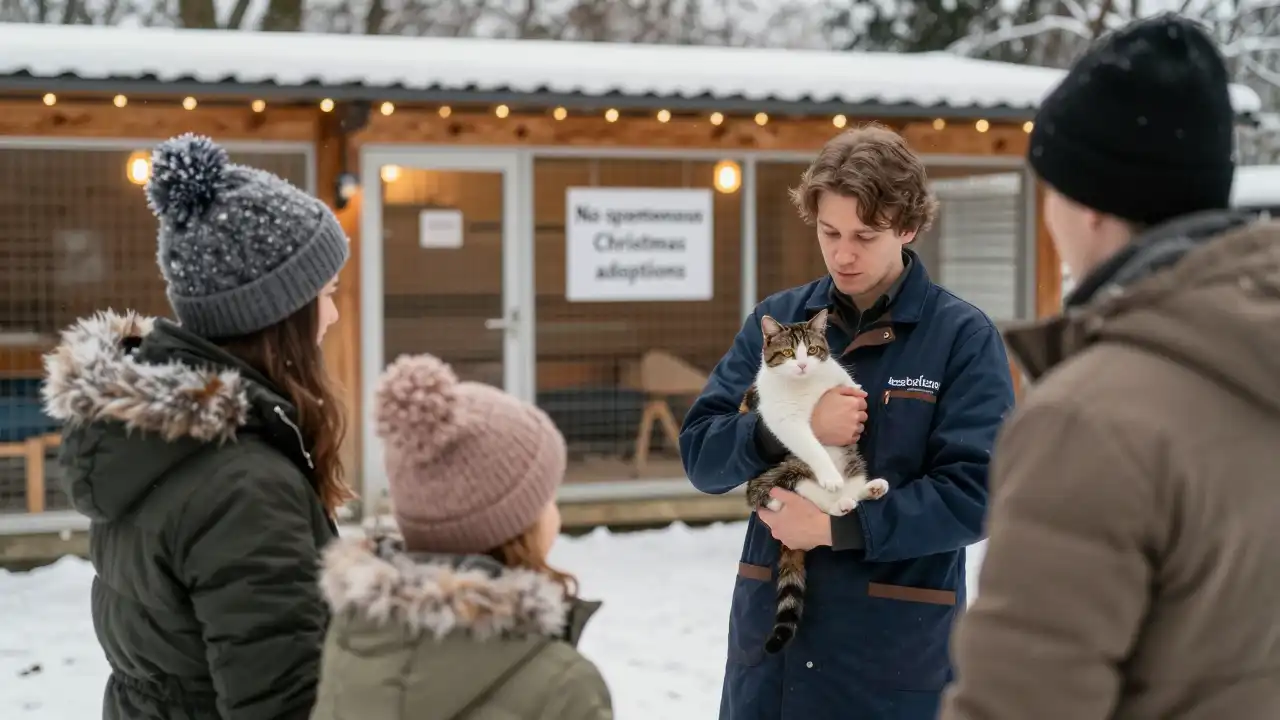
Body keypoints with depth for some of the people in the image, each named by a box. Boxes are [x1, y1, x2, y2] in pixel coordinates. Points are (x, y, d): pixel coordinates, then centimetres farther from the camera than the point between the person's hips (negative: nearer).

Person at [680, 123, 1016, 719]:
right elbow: (700, 452, 1)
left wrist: (837, 527, -18)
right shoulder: (776, 320, 5)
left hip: (897, 647, -3)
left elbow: (975, 494, -13)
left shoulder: (963, 336, -6)